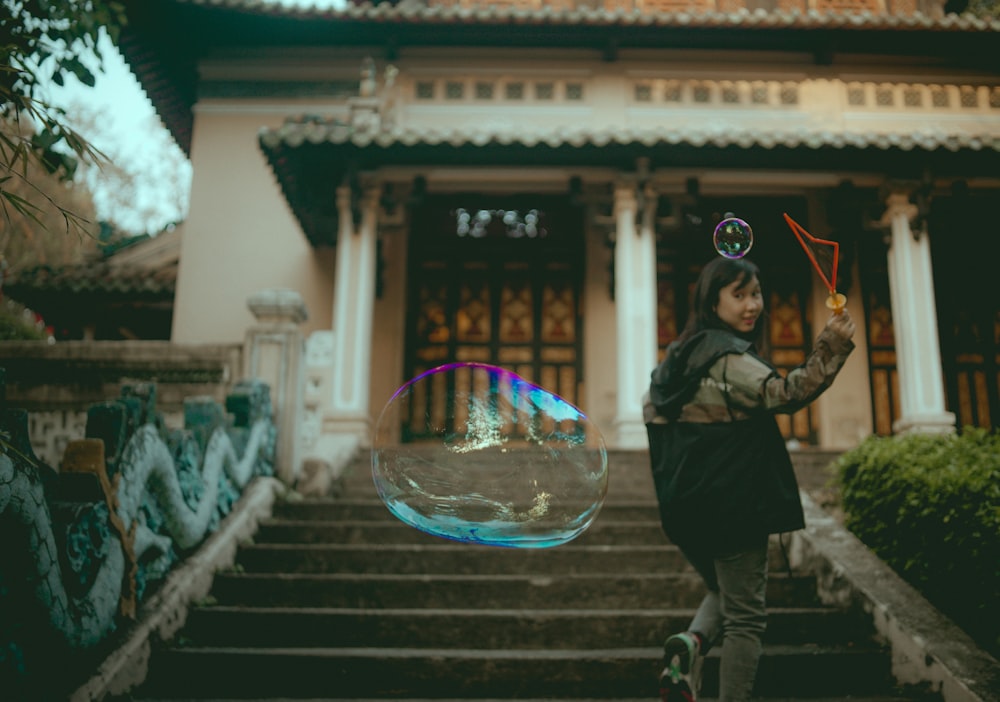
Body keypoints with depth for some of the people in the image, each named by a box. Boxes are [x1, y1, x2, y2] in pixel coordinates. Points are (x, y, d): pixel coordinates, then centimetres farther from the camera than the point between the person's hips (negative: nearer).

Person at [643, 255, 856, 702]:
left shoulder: (680, 354, 11)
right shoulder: (729, 356, -16)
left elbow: (651, 410, 21)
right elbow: (783, 394, -29)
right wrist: (830, 348, -33)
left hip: (686, 504, 8)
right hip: (734, 502, -8)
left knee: (723, 591, 25)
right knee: (744, 615, 4)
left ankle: (692, 642, -1)